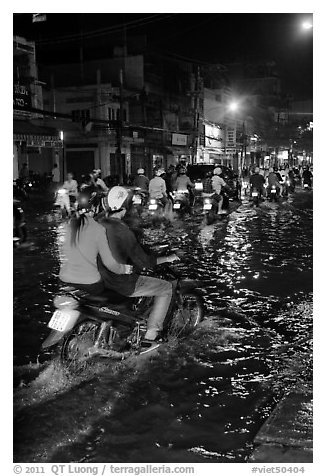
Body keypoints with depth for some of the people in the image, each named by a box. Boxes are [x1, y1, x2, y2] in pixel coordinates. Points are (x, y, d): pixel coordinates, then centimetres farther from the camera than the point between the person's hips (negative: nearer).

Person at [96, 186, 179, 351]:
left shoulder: (98, 221, -4)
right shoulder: (122, 231, -28)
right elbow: (143, 261, -22)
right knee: (166, 288, 6)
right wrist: (167, 258, -7)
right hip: (123, 283, -9)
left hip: (101, 276, 9)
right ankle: (149, 336, 7)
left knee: (136, 269, 37)